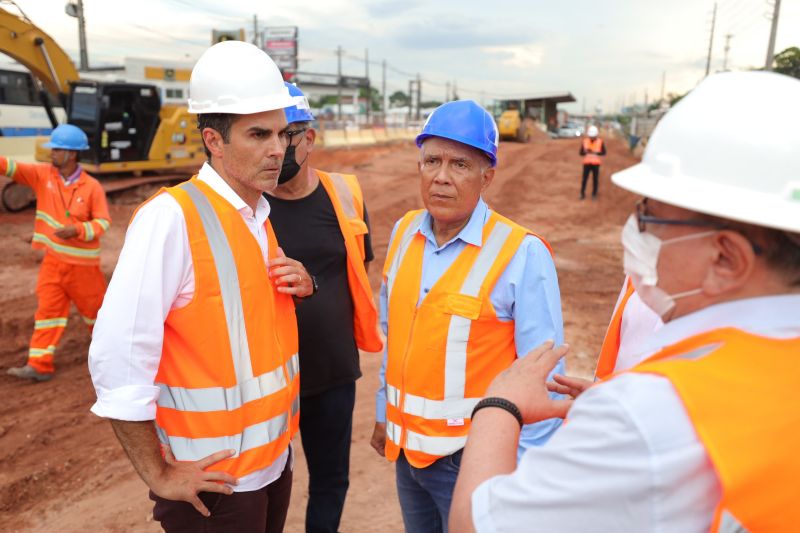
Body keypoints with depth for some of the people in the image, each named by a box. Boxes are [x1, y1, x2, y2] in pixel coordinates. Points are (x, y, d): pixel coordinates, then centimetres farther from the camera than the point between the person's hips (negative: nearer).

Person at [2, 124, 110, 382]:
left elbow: (103, 222, -12)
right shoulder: (42, 174, -1)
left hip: (82, 263, -3)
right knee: (47, 310, 3)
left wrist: (77, 230, -26)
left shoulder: (92, 186, -12)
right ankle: (40, 365, 6)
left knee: (95, 306, 12)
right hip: (53, 260, 4)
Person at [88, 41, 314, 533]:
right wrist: (158, 475, -15)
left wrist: (302, 287, -4)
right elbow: (117, 357, -22)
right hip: (214, 480, -7)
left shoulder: (262, 213, 4)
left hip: (275, 457, 7)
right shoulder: (171, 216, -20)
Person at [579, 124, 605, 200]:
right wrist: (586, 152, -21)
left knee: (595, 179, 5)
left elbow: (604, 153, -1)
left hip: (596, 163, 0)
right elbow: (581, 153, 0)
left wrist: (596, 153, -18)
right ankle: (582, 194, 12)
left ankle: (594, 194, 17)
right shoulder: (585, 141, -4)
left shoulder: (600, 142, -5)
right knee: (584, 179, -2)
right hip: (587, 163, 0)